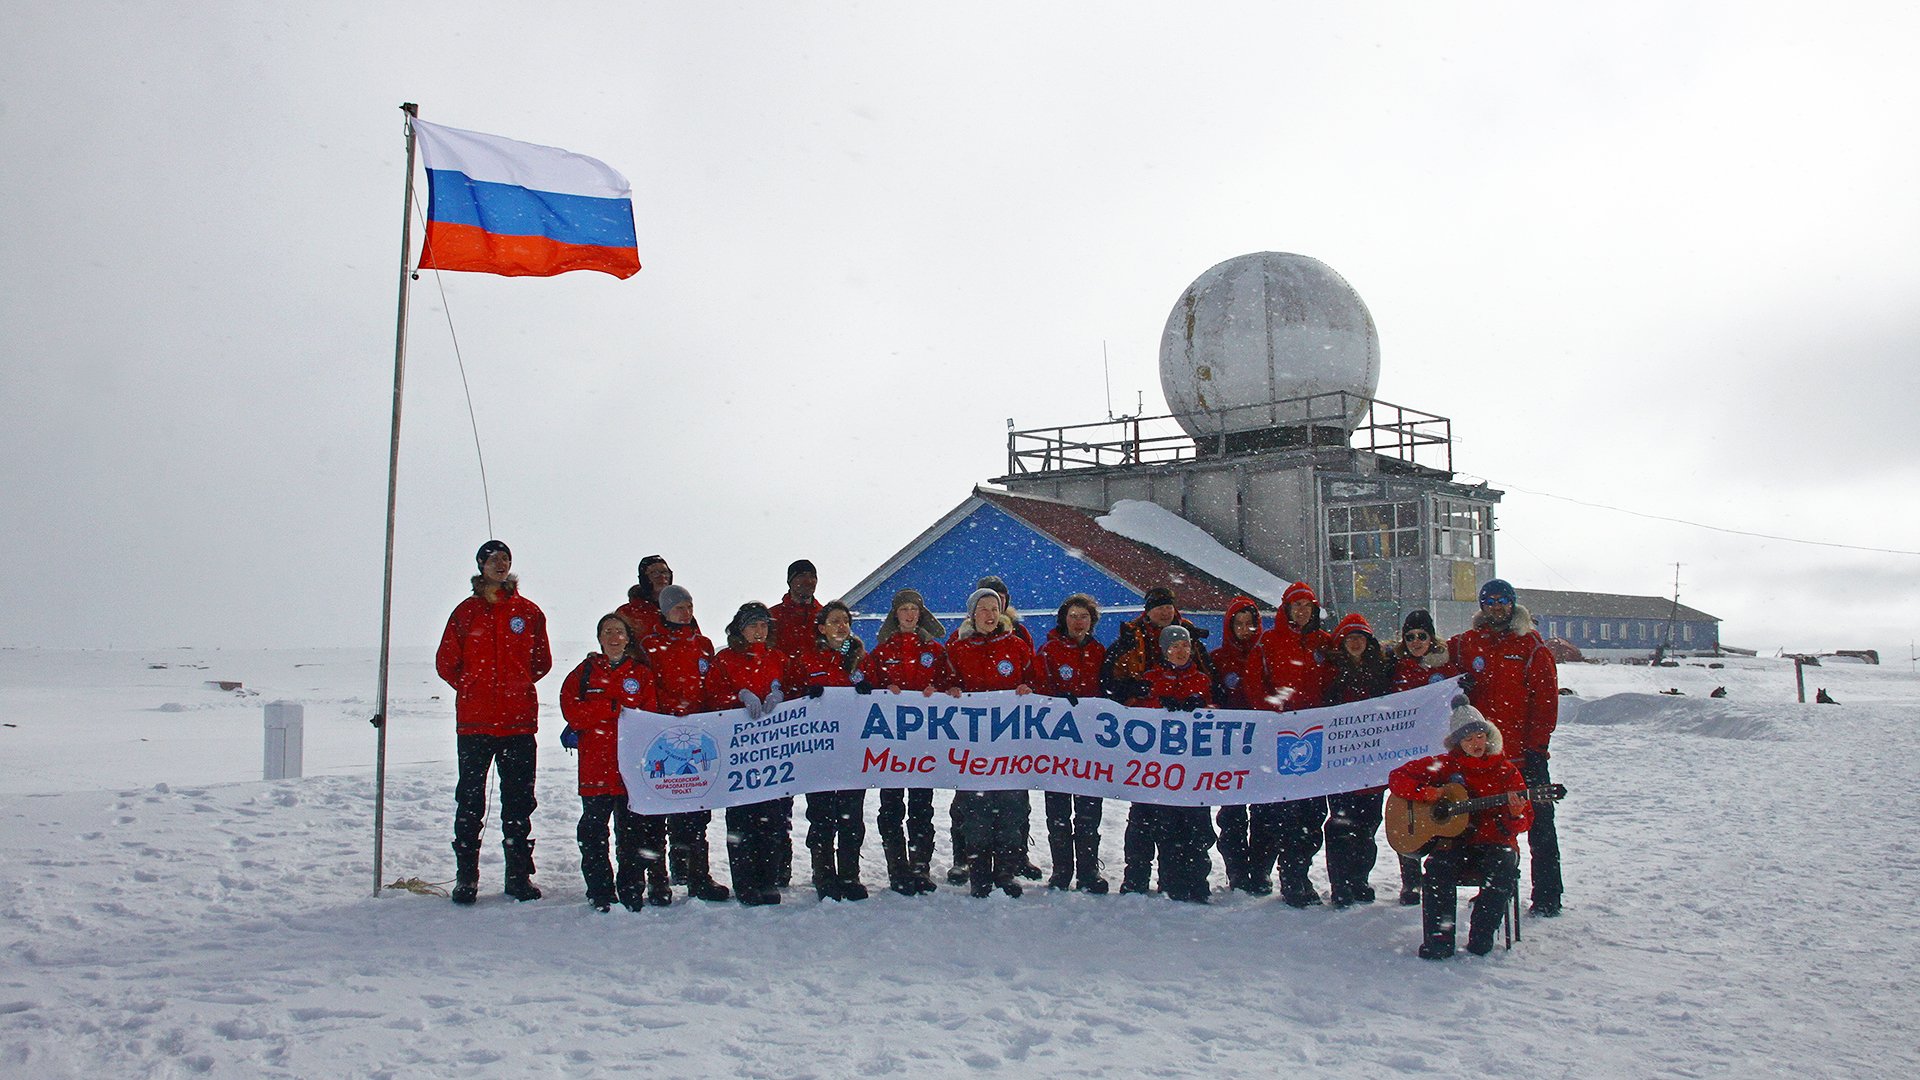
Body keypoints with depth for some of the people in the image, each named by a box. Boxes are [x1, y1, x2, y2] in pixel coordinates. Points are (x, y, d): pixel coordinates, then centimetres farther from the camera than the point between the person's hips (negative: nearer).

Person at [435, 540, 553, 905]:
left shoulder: (527, 612, 7)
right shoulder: (466, 612, 6)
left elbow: (542, 661, 14)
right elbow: (446, 662, 10)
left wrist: (518, 685, 6)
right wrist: (471, 688, 5)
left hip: (519, 722, 1)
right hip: (474, 722, 0)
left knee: (518, 800, 5)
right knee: (470, 799, 3)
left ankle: (520, 875, 13)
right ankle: (466, 877, 10)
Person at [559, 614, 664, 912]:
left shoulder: (641, 674, 12)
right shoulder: (583, 673, 11)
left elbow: (649, 716, 2)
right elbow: (573, 711, -4)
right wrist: (616, 708, -11)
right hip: (595, 767, 0)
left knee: (633, 830, 1)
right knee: (593, 832, 1)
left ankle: (632, 891, 10)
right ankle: (600, 895, 10)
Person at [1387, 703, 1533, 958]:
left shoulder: (1505, 770, 5)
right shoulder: (1444, 765, 7)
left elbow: (1524, 821, 2)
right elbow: (1398, 777, 8)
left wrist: (1516, 815, -23)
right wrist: (1424, 793, -10)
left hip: (1494, 843, 0)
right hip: (1455, 842, 0)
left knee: (1504, 866, -32)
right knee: (1438, 867, -31)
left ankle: (1480, 940, -22)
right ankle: (1438, 942, -29)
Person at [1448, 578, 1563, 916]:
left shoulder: (1531, 645, 0)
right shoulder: (1466, 644, 7)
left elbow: (1546, 699, -4)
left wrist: (1536, 745, -10)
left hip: (1525, 754, -3)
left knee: (1539, 827, 0)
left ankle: (1547, 897, 7)